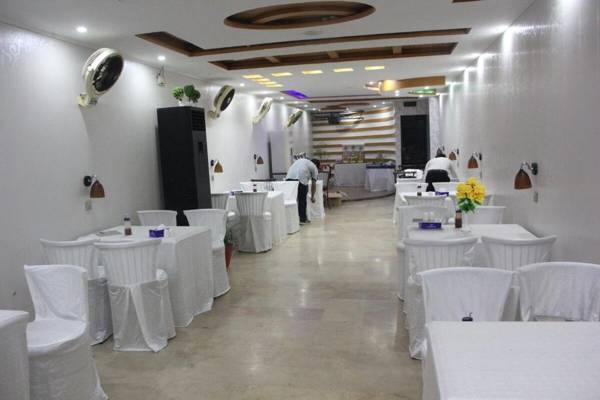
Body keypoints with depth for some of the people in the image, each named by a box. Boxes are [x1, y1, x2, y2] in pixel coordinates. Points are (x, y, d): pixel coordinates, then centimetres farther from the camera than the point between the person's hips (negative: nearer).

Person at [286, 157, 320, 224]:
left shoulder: (300, 160, 36)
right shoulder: (314, 167, 21)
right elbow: (314, 184, 21)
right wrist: (312, 197, 31)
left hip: (289, 177, 5)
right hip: (301, 178, -5)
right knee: (302, 200, 8)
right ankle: (303, 219, 14)